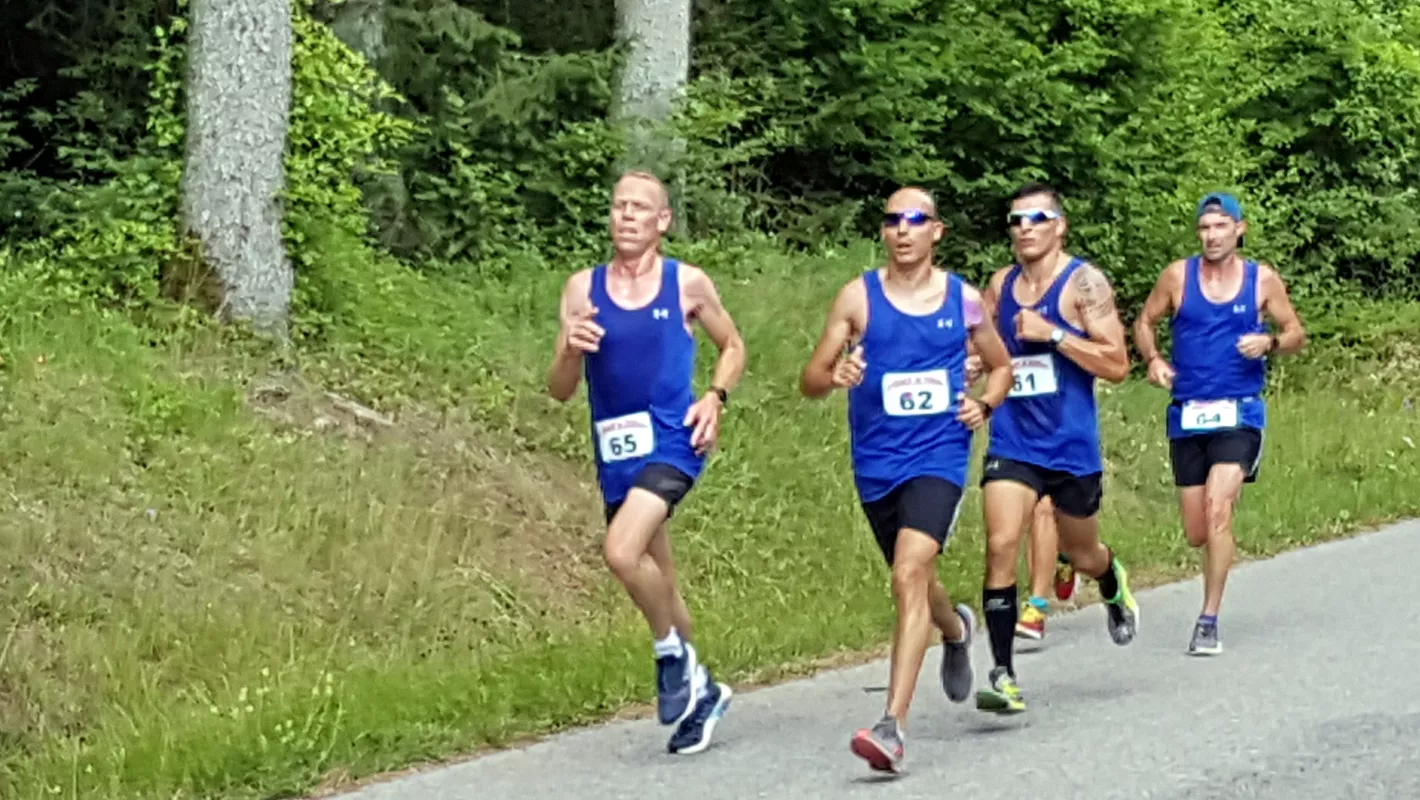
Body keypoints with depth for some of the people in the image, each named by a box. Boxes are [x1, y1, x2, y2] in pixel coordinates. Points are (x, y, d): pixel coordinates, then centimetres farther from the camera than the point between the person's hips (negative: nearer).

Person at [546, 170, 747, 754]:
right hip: (615, 453, 4)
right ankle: (699, 692, 33)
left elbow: (732, 346, 14)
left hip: (672, 442, -4)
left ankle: (674, 654, -2)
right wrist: (570, 352, -17)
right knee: (654, 578, 14)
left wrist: (716, 398, -4)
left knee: (622, 552, -26)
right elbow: (560, 391, 4)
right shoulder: (582, 289, 3)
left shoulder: (688, 284, -1)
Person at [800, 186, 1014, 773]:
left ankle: (893, 726, -26)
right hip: (877, 462, 2)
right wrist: (835, 377, -23)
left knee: (910, 574, -21)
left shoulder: (963, 299, 3)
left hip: (939, 456, -2)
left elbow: (1001, 365, 19)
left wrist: (985, 405, -1)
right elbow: (810, 380, 0)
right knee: (915, 580, 18)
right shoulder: (859, 296, 0)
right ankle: (956, 628, 57)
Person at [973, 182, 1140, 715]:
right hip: (1012, 440, 2)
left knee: (1082, 556, 16)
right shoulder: (1000, 286, 6)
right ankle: (1003, 675, -16)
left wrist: (1052, 333, -22)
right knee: (1000, 545, -17)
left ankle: (1114, 585, 54)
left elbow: (1117, 366, -13)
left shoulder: (1084, 283, -8)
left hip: (1072, 444, -2)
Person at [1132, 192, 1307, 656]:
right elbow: (1144, 323, 14)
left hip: (1239, 413, -2)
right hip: (1187, 415, 2)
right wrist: (1154, 360, -6)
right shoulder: (1178, 276, 3)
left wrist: (1270, 343, -11)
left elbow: (1297, 335, 11)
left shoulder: (1263, 281, 3)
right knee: (1197, 534, 5)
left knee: (1217, 507, -22)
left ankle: (1209, 620, -16)